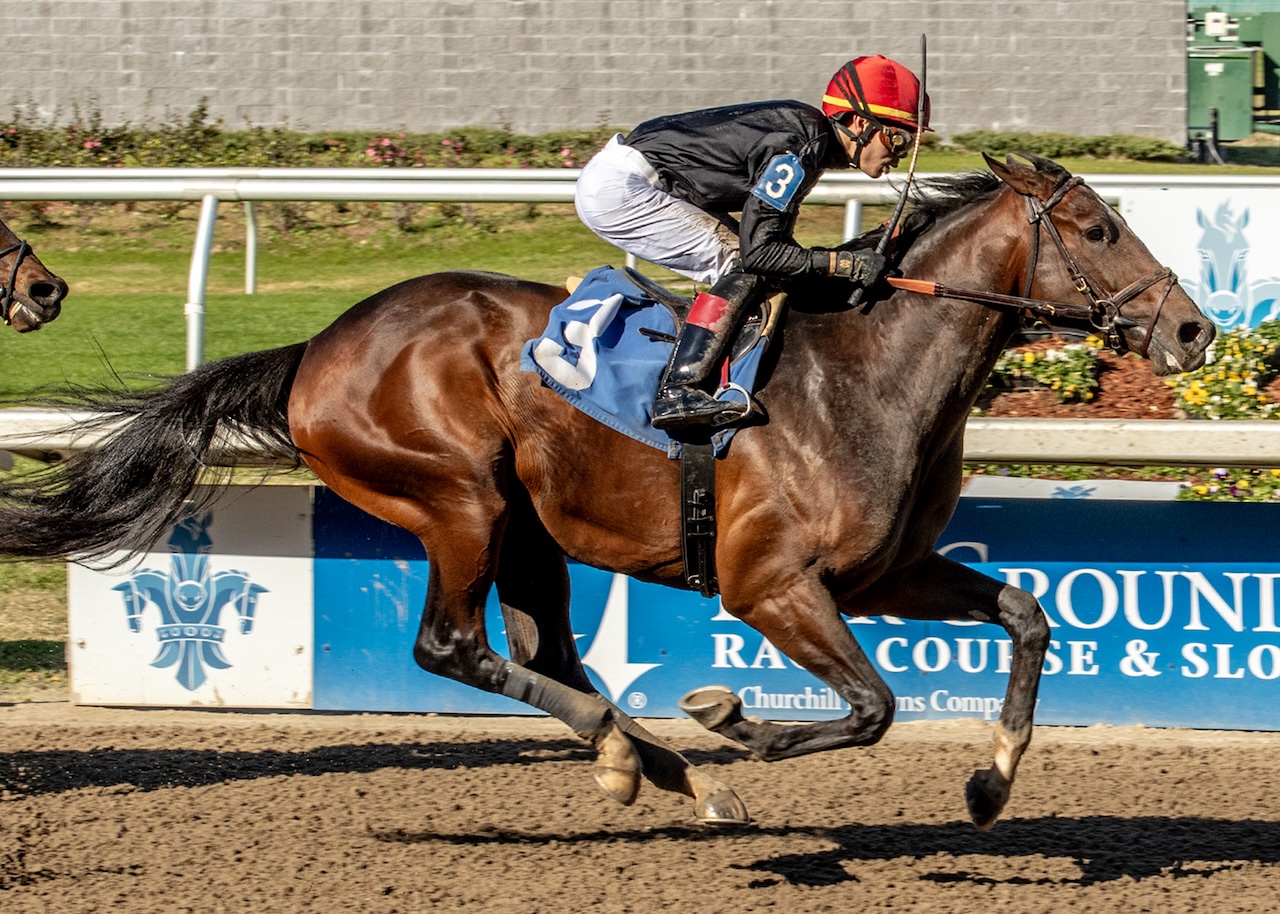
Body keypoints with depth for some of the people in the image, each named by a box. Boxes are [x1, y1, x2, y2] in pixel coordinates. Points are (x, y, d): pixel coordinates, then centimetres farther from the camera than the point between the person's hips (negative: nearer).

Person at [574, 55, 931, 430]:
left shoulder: (806, 132, 9)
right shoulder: (796, 149, -21)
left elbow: (771, 239, 15)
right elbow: (758, 251, -22)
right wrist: (845, 264, -21)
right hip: (615, 188, -10)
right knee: (742, 265, -15)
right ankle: (677, 391, -21)